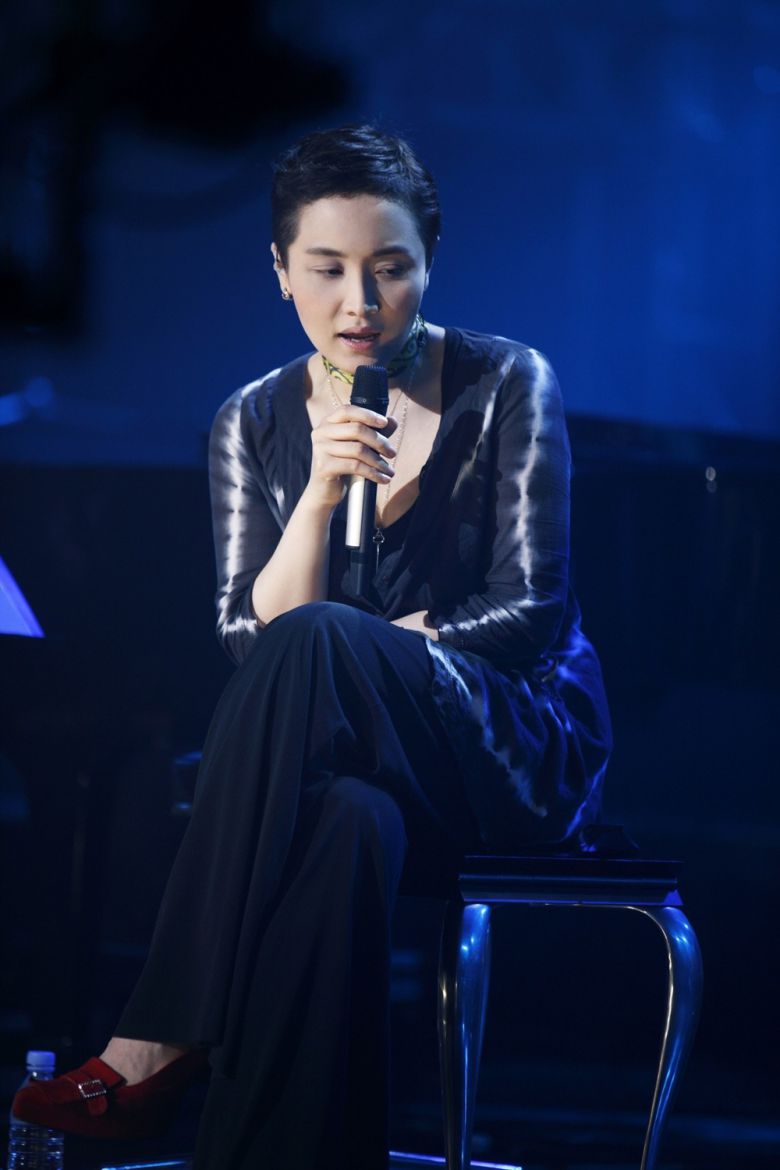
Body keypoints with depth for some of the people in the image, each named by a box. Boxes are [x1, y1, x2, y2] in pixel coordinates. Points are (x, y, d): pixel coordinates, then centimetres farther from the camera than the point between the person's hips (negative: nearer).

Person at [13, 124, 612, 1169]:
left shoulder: (505, 386, -1)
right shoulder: (255, 424, 7)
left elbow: (533, 610, -6)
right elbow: (249, 633, -3)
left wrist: (355, 649, -12)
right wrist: (320, 493, -18)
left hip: (521, 749, -2)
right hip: (362, 765, 2)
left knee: (312, 648, -36)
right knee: (349, 823, -41)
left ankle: (160, 1046, -37)